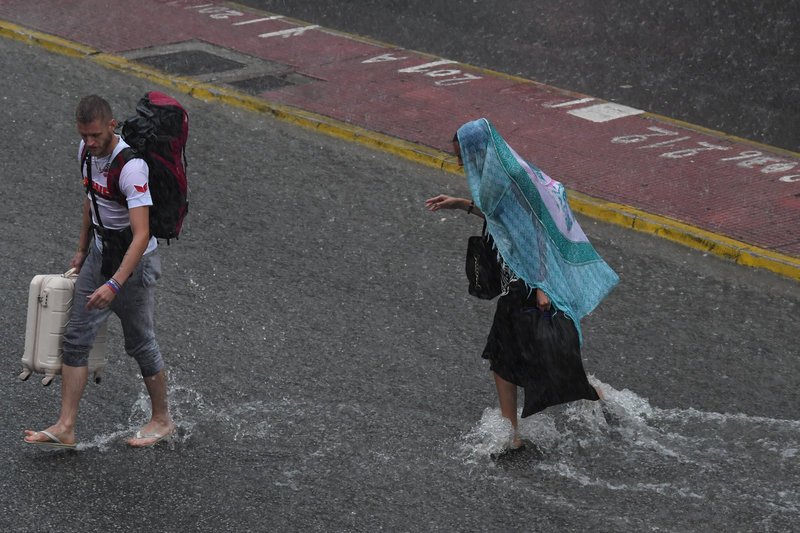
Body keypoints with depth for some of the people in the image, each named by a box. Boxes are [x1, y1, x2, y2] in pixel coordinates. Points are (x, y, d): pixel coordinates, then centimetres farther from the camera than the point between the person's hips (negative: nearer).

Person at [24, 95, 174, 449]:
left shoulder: (130, 167, -29)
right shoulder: (87, 151, -3)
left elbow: (142, 235, -34)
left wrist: (114, 284, -43)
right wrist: (82, 249, 22)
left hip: (133, 260, -8)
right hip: (100, 254, 8)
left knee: (140, 343, 5)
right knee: (76, 338, 3)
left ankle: (162, 420, 24)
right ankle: (65, 428, 5)